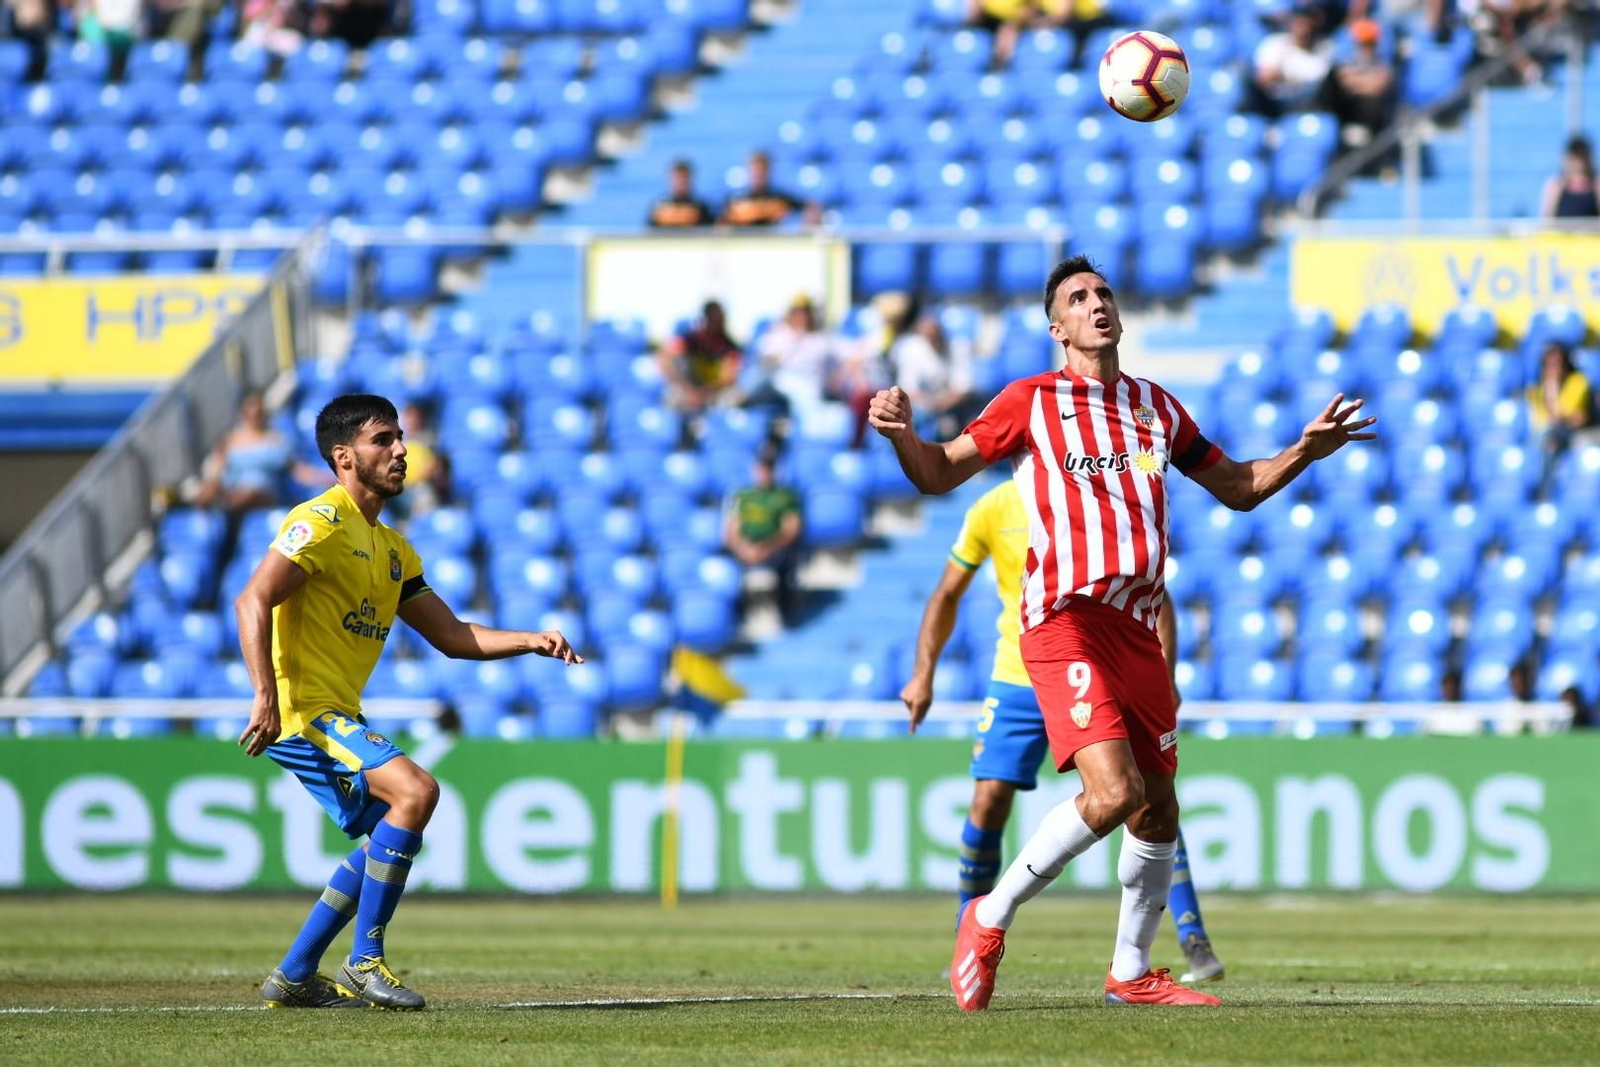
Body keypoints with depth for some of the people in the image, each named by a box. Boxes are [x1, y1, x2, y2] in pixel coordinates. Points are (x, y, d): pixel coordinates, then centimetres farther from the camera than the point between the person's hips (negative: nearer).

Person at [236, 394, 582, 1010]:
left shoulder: (391, 548, 18)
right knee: (415, 792, -24)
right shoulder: (321, 522, -11)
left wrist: (531, 642, 4)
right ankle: (365, 963, -18)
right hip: (301, 708, -10)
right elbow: (251, 601, -21)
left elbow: (452, 636, 19)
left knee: (389, 833, 17)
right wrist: (265, 696, -30)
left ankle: (294, 976, 19)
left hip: (338, 714, 10)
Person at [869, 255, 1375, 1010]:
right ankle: (991, 919, -5)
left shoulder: (1156, 408, 17)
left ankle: (1131, 972, 25)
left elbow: (1238, 488, 26)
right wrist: (902, 435, -15)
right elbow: (940, 475, 6)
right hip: (1066, 621, -6)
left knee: (1157, 809, 8)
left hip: (1137, 629, 6)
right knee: (1112, 791, -22)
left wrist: (1304, 451, 10)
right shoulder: (1030, 401, 5)